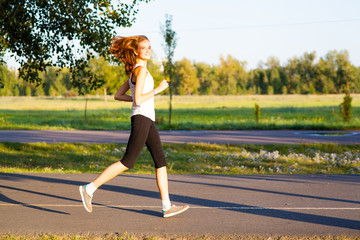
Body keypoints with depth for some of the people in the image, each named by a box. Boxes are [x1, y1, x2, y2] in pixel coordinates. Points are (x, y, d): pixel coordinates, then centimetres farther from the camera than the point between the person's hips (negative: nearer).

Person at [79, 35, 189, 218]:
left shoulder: (134, 72, 19)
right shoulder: (141, 69, -10)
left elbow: (118, 95, 20)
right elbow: (138, 100, -18)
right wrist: (157, 90, -10)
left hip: (148, 120, 10)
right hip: (141, 118, -10)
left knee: (161, 161, 6)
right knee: (127, 162, -10)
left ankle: (167, 207, 6)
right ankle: (89, 189, -5)